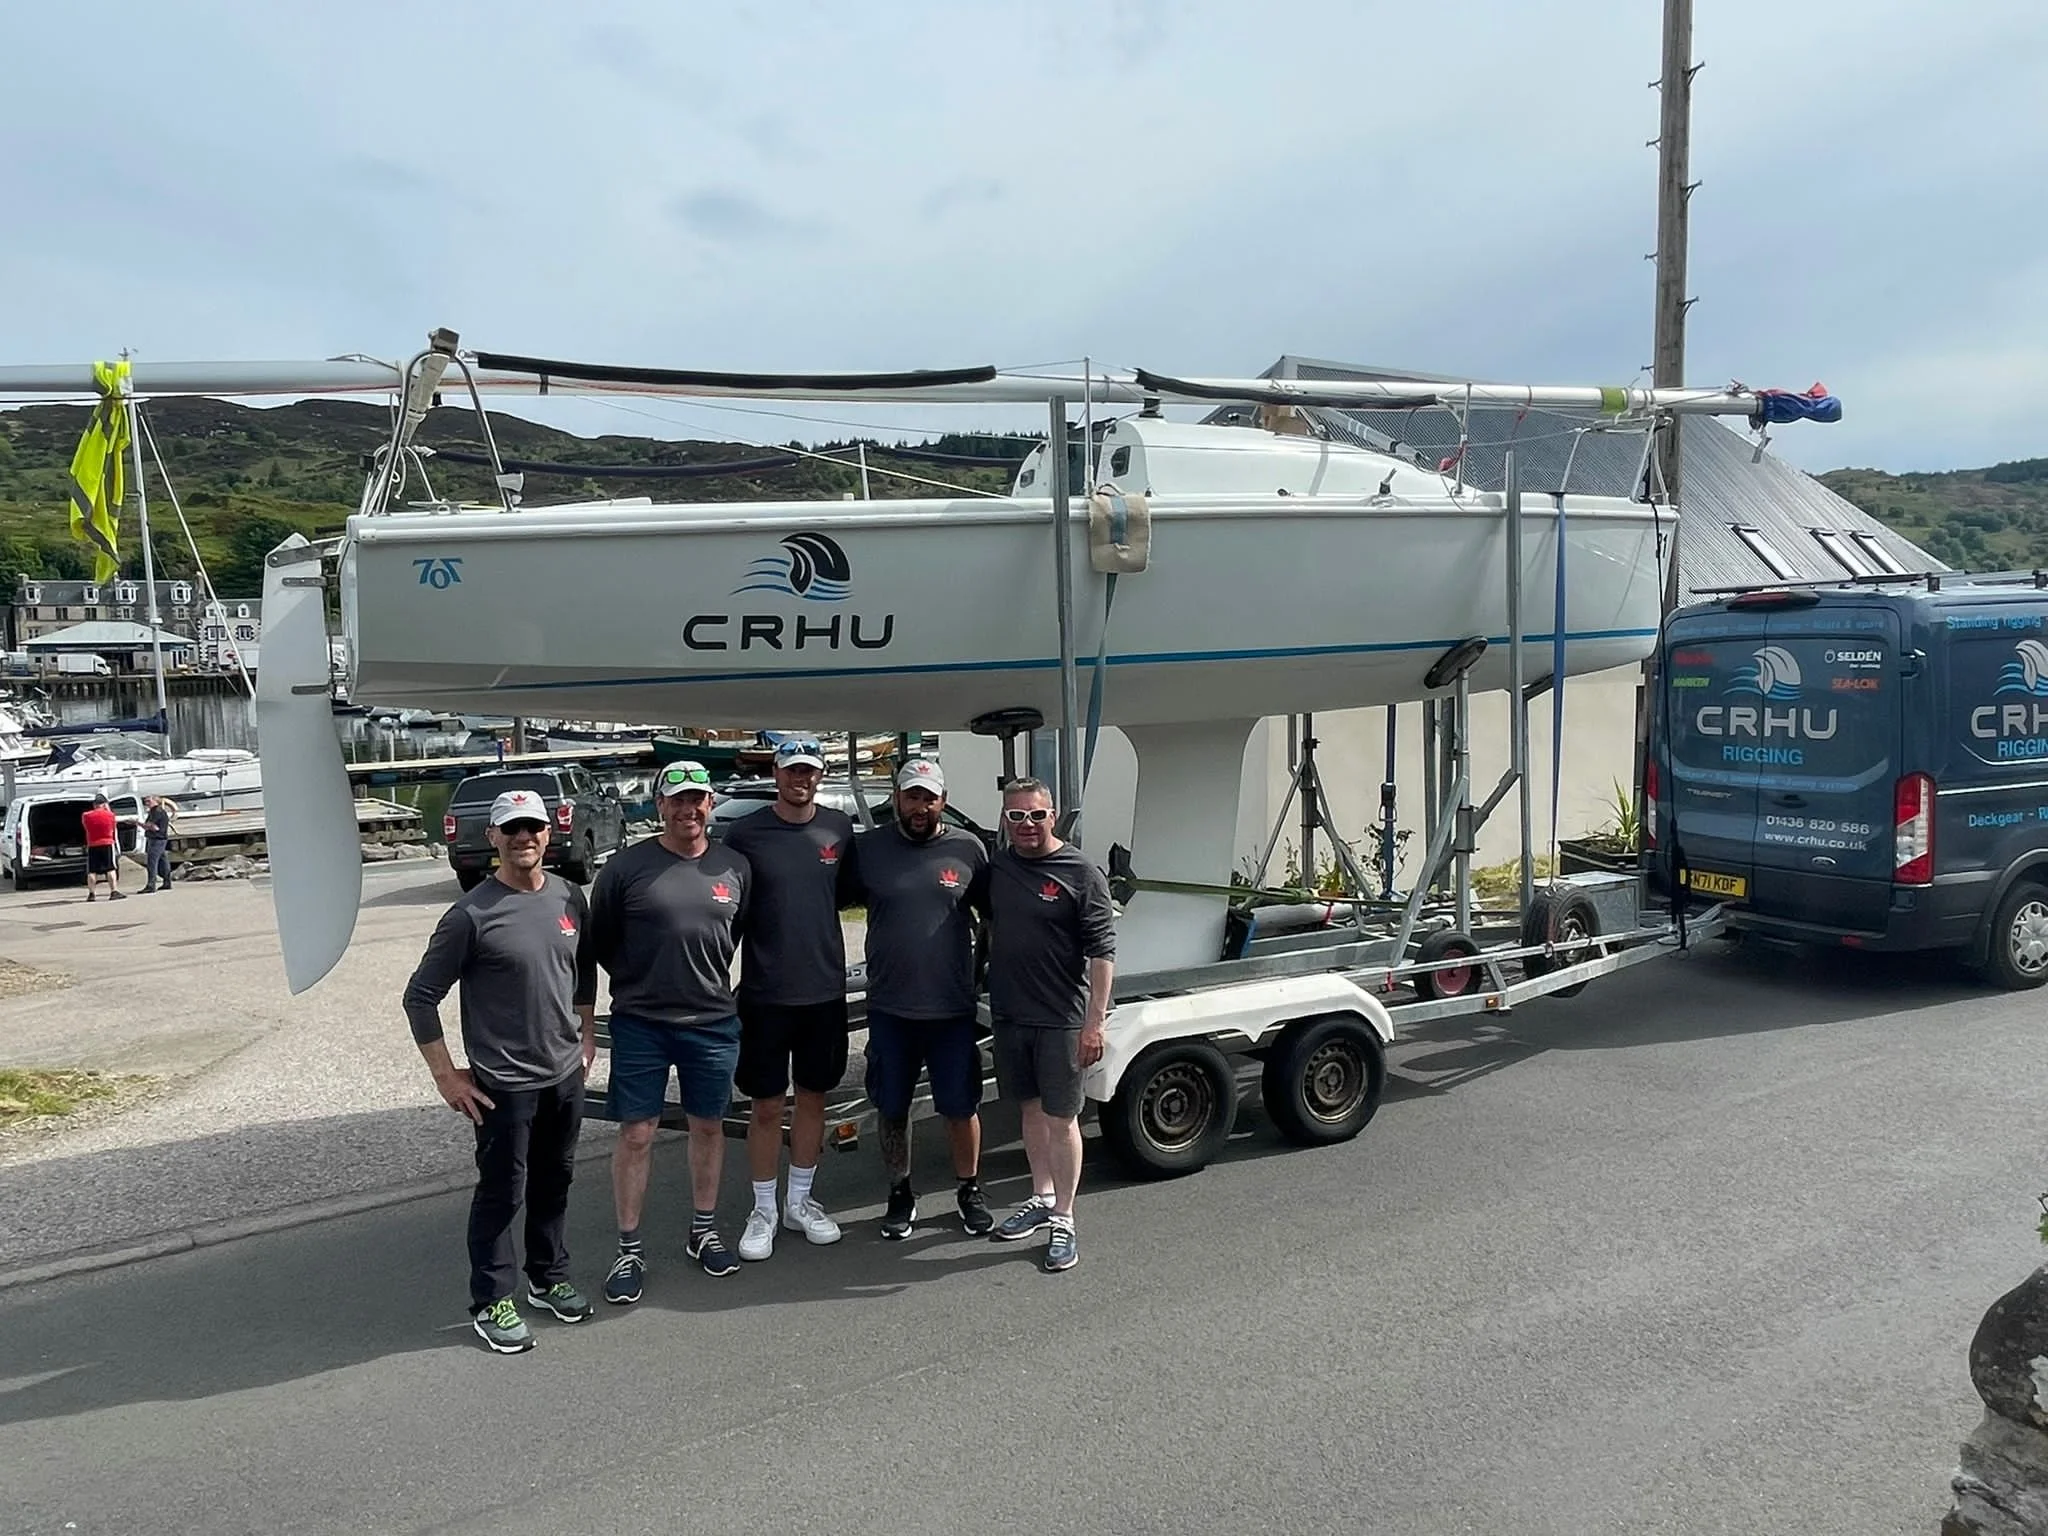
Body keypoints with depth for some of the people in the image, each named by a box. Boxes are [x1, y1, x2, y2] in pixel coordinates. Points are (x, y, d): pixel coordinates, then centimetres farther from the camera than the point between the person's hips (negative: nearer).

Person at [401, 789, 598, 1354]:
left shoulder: (569, 898, 2)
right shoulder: (472, 914, -15)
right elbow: (421, 996, -10)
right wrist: (447, 1076, -10)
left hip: (566, 1074, 5)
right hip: (505, 1084, -5)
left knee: (555, 1183, 18)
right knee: (502, 1192, 5)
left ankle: (549, 1278, 35)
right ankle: (492, 1302, 21)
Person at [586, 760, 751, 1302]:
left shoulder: (735, 869, 2)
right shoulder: (626, 867, -7)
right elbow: (599, 944, 2)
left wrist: (707, 979, 11)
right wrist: (641, 979, 2)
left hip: (713, 1023, 3)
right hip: (639, 1024, -3)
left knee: (708, 1126, 14)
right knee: (636, 1135, 3)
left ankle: (704, 1231, 31)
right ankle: (629, 1251, 16)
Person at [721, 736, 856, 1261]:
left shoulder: (839, 829, 0)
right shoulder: (746, 834, -7)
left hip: (826, 990, 3)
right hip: (765, 994, -3)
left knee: (813, 1097, 14)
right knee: (767, 1105, 6)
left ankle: (801, 1201, 29)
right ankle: (764, 1210, 21)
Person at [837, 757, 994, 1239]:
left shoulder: (969, 849, -2)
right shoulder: (868, 848, -2)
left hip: (953, 1008, 0)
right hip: (889, 1007, 1)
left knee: (960, 1106, 11)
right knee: (891, 1108, 13)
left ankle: (970, 1189, 31)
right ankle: (900, 1194, 31)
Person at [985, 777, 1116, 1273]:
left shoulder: (1080, 873, -11)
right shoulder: (997, 866, 6)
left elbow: (1102, 952, -14)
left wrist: (1095, 1021, -18)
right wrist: (992, 988, 17)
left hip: (1060, 1018, -6)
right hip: (1008, 1013, 6)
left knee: (1061, 1118, 1)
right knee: (1030, 1108, 18)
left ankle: (1063, 1221, 11)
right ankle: (1041, 1198, 33)